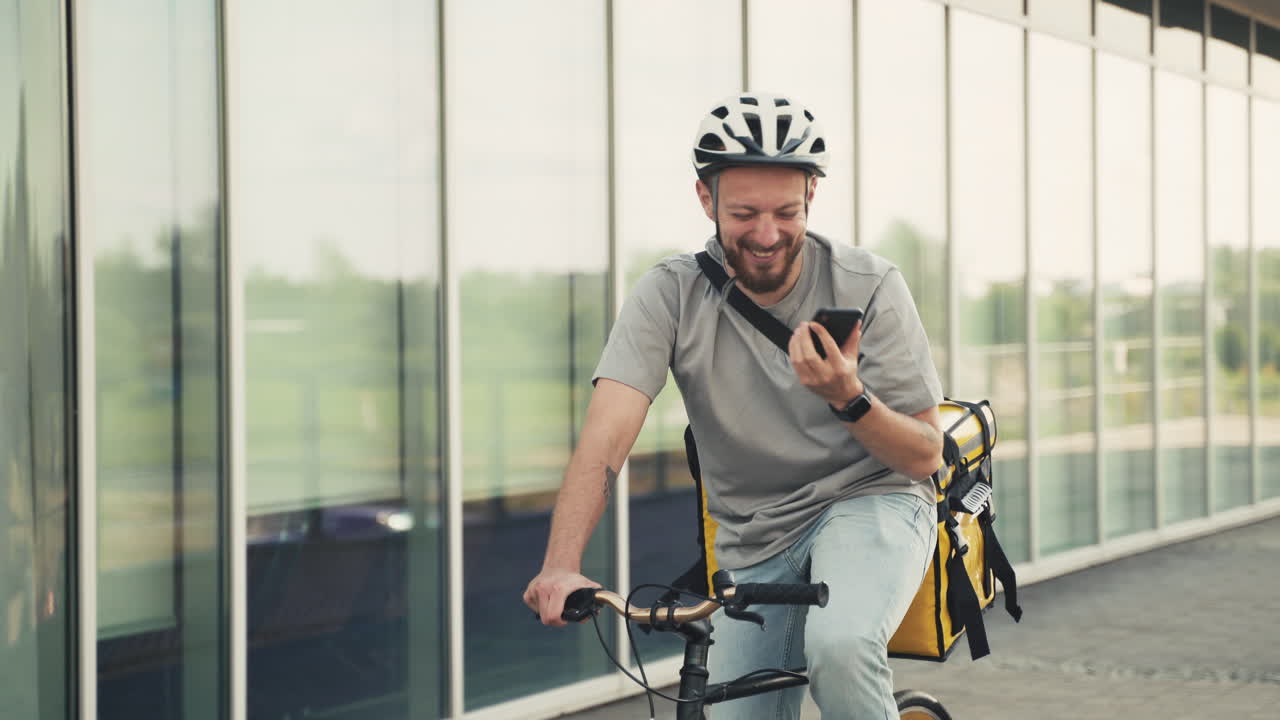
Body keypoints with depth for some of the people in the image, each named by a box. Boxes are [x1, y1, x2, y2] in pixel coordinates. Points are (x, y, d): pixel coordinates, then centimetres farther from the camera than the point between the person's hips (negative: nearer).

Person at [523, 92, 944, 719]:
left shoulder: (869, 286, -12)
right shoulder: (671, 296, -11)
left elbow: (925, 456, -8)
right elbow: (606, 436, -23)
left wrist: (848, 398, -28)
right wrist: (561, 566, -39)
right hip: (754, 546, 3)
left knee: (838, 647, -32)